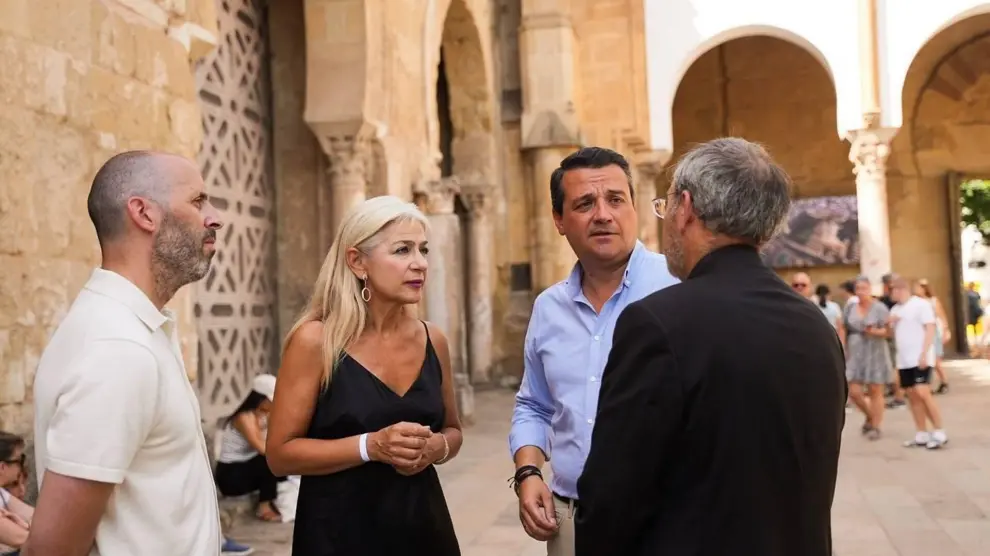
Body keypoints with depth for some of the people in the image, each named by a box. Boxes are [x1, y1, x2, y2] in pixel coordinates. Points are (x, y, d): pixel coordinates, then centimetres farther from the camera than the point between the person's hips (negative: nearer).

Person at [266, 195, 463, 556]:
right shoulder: (314, 341, -12)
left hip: (422, 523, 5)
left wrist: (437, 447, -8)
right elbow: (280, 453, -11)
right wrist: (370, 446, -23)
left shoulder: (432, 341, 1)